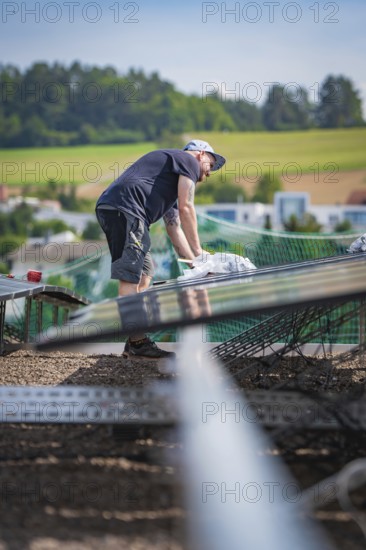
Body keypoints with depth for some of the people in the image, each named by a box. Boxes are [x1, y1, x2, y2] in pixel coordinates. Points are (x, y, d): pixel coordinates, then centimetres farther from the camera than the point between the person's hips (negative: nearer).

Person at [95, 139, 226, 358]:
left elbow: (174, 226, 33)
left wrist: (194, 263, 26)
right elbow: (186, 208, 1)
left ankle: (136, 341, 12)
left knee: (144, 274, 14)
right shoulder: (189, 161, 10)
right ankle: (137, 342, -12)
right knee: (130, 277, -11)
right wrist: (198, 252, 7)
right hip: (125, 208, -10)